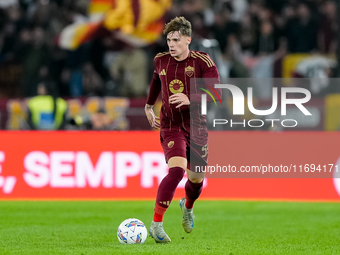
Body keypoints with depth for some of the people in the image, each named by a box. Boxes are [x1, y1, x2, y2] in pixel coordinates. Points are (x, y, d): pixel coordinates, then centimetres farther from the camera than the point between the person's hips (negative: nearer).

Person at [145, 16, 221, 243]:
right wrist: (148, 106, 30)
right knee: (176, 169, -26)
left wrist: (190, 100, -32)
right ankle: (156, 224, -22)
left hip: (197, 128, 1)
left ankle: (188, 207, 50)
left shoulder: (202, 62, -10)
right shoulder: (161, 61, 1)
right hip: (171, 127, -1)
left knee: (196, 178, 12)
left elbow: (216, 95, -17)